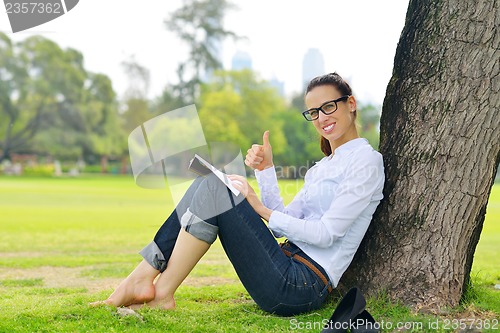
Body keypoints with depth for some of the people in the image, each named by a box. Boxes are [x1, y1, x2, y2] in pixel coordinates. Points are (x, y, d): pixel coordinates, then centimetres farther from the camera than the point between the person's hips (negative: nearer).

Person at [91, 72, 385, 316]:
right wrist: (266, 170, 5)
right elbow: (285, 225, 14)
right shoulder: (324, 166, 23)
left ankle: (162, 294, -14)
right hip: (288, 268, 9)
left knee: (213, 189, -18)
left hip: (303, 287, -9)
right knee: (209, 183, -1)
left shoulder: (366, 160, -3)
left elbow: (327, 234, -13)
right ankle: (142, 279, -8)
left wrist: (262, 210, -10)